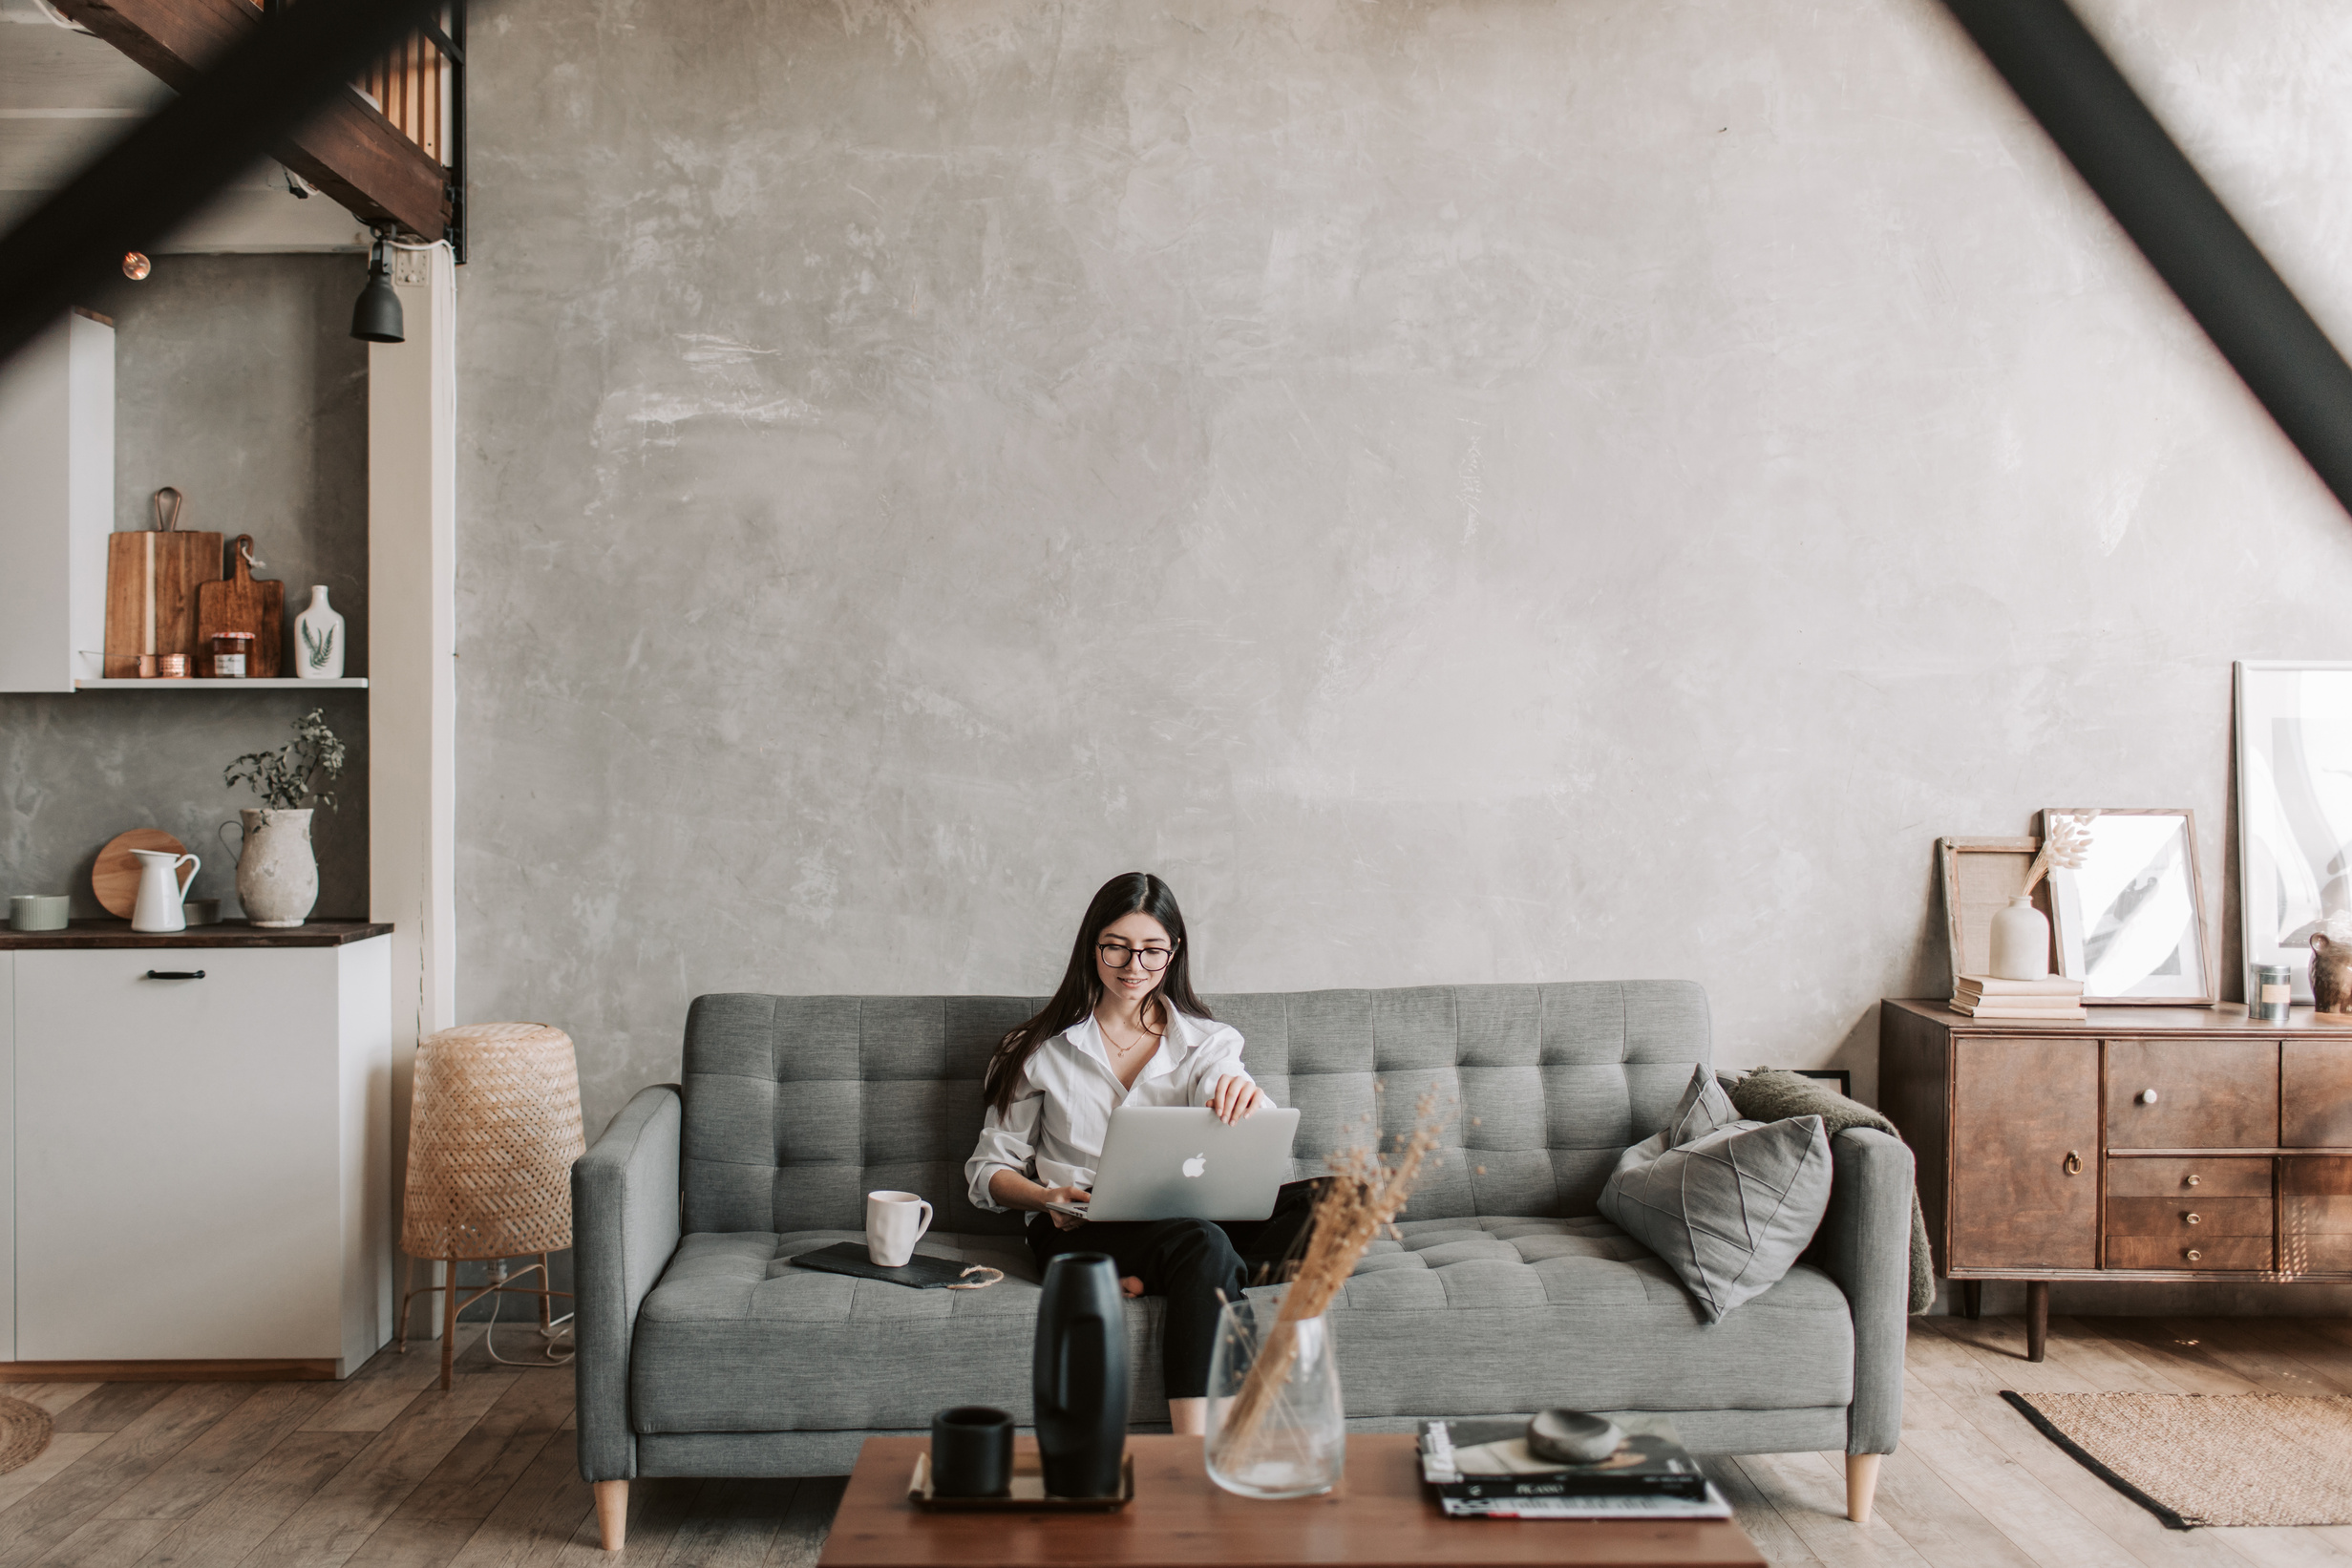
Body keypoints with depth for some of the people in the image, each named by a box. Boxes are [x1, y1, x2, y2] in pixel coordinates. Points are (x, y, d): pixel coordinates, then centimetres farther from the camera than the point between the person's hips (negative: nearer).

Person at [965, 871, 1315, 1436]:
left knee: (1322, 1198, -26)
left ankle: (1143, 1283, -34)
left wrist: (1245, 1096, -28)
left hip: (1186, 1216, 3)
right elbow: (989, 1168, 11)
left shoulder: (1207, 1042, 13)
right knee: (1204, 1245, -36)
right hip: (1080, 1227, -3)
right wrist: (1049, 1198, -12)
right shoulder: (1043, 1049, 10)